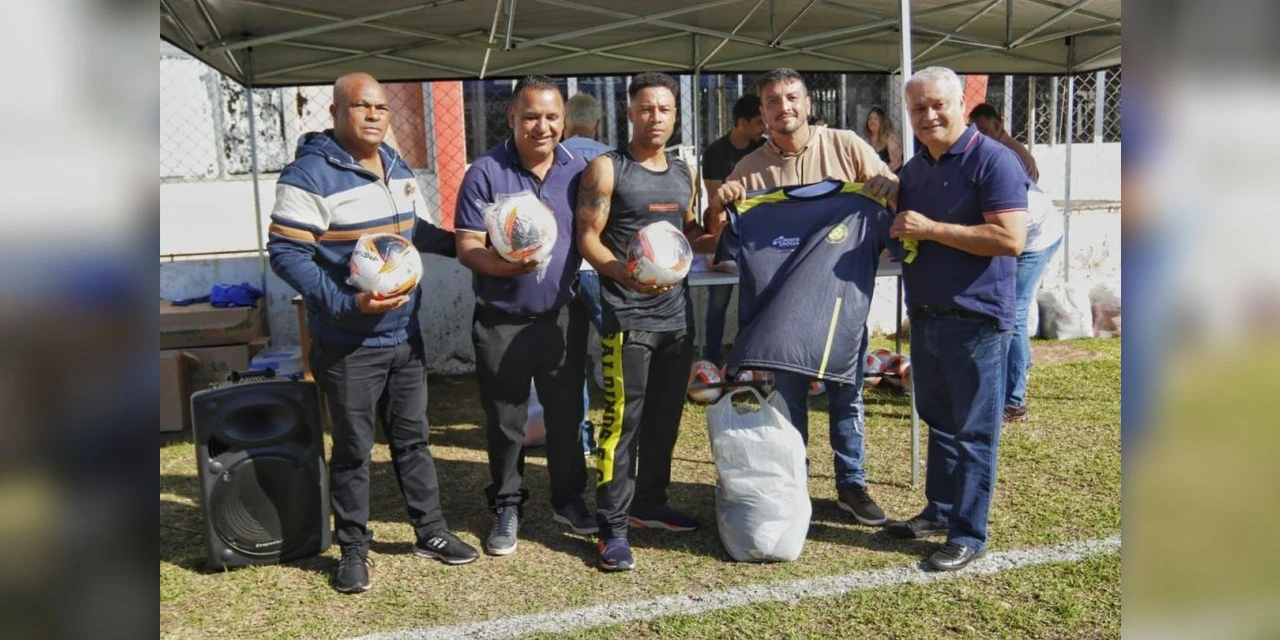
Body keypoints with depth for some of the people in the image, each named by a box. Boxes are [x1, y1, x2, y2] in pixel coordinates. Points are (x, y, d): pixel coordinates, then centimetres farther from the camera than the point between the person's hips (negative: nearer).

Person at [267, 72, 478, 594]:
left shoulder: (398, 170, 9)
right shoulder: (309, 175, -16)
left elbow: (421, 232, 21)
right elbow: (286, 253, -19)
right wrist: (346, 302, -28)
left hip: (404, 335, 7)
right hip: (348, 344, -7)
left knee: (413, 437, 16)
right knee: (353, 448, 6)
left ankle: (430, 531, 29)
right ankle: (353, 549, 22)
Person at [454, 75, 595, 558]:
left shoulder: (577, 170, 1)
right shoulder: (486, 172, -9)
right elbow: (467, 247, -11)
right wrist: (501, 265, -31)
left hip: (563, 317, 3)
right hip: (502, 323, -3)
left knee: (566, 415, 14)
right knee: (505, 423, 10)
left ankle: (568, 499, 33)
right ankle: (507, 507, 28)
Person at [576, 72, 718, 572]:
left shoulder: (684, 173, 15)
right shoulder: (606, 169, -3)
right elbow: (588, 238, -9)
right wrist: (623, 273, -26)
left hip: (677, 311, 7)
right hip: (627, 317, -6)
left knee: (665, 417, 14)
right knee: (622, 421, -6)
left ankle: (650, 504, 30)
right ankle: (612, 528, 2)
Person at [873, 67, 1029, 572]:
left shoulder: (992, 160, -12)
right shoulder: (912, 169, 12)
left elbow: (1011, 238, -22)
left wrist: (931, 229, -20)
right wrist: (895, 228, 1)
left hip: (976, 320, -7)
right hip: (924, 318, 8)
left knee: (973, 431, 3)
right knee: (937, 421, 18)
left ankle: (969, 534, 13)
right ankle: (940, 511, 32)